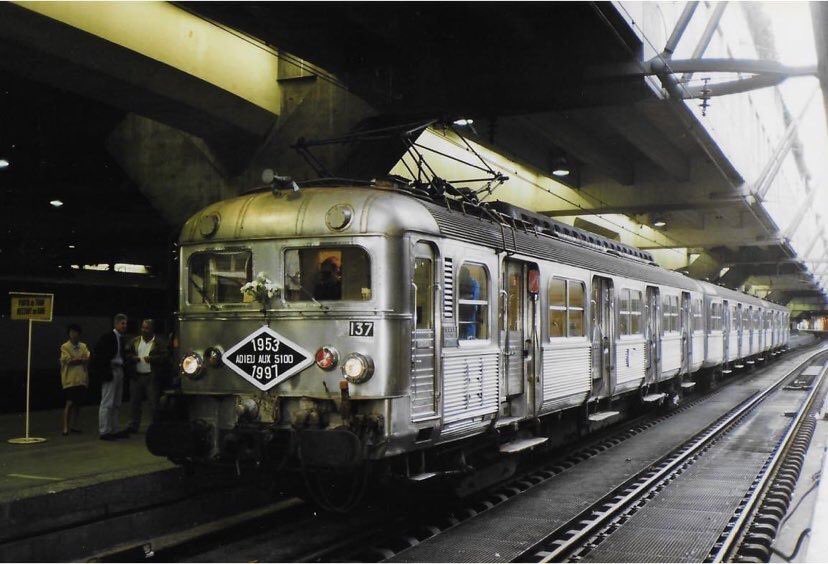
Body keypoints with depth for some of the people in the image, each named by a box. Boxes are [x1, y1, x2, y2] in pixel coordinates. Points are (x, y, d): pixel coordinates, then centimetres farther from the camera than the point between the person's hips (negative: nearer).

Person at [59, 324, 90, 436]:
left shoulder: (83, 346, 13)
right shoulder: (65, 347, 0)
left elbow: (88, 359, 0)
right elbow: (69, 361, -12)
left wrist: (75, 360, -13)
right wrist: (82, 360, -3)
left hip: (82, 379, 5)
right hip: (70, 380, -5)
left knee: (78, 403, 9)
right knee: (70, 403, -8)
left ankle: (74, 425, 19)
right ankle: (65, 427, -4)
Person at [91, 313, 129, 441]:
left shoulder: (122, 338, 13)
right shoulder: (107, 337, -9)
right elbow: (97, 355, -13)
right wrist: (104, 372, -16)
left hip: (119, 371, 8)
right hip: (110, 372, -8)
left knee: (116, 404, 13)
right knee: (107, 403, -5)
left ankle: (114, 430, 21)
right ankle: (104, 432, -1)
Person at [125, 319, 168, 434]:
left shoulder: (159, 342, -1)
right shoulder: (135, 341, 12)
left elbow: (165, 356, -9)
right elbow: (126, 353, 14)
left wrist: (152, 359, -20)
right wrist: (132, 358, -7)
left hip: (152, 377, -4)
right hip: (136, 376, 4)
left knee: (153, 402, -2)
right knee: (134, 401, 8)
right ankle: (133, 426, 17)